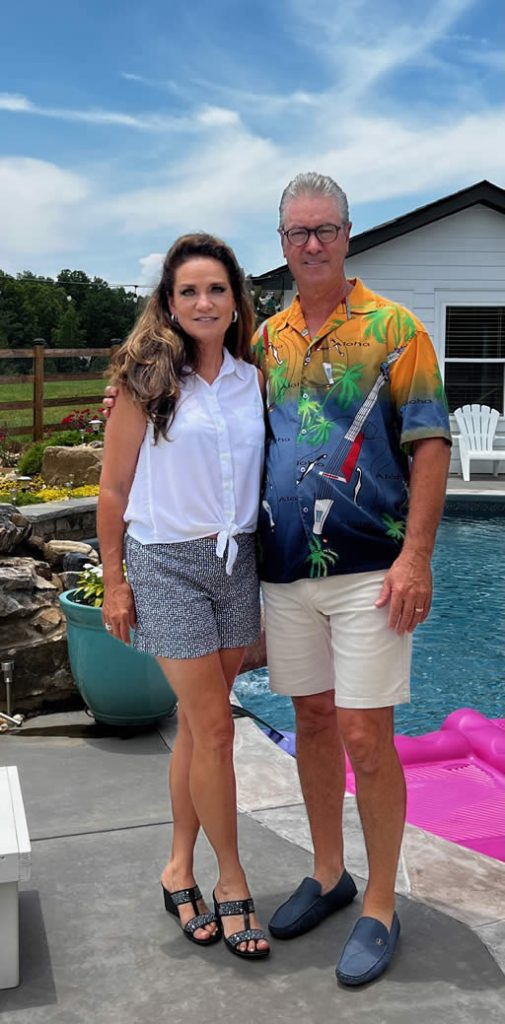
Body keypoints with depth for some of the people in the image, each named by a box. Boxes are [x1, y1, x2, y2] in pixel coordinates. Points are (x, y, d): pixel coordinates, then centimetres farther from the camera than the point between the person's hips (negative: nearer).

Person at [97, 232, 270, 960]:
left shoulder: (253, 381, 5)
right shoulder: (146, 379, -7)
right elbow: (114, 488, -4)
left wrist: (272, 558, 8)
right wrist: (113, 581, -4)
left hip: (237, 559, 4)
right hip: (167, 564, -4)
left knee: (198, 724, 11)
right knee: (215, 728, -2)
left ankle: (180, 867, 27)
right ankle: (231, 883, 15)